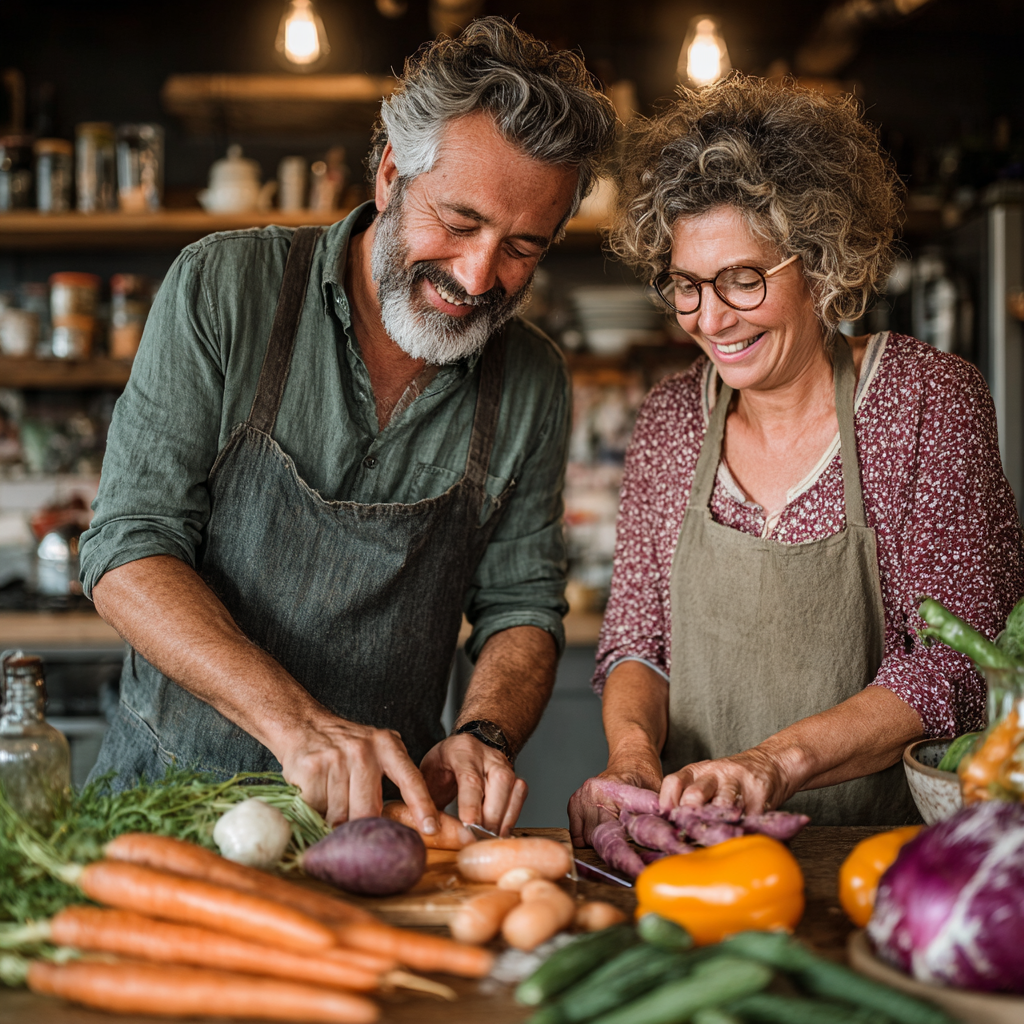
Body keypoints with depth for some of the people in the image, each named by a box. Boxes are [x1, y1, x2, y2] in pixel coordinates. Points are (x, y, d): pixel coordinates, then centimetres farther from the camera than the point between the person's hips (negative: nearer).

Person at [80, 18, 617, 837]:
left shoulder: (534, 385, 6)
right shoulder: (223, 287, -4)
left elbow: (520, 606, 12)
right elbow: (128, 553, -9)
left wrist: (484, 734, -10)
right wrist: (294, 723, -21)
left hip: (382, 810, 2)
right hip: (173, 780, -1)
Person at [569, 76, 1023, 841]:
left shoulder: (929, 399, -5)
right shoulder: (672, 416, 6)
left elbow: (960, 664, -11)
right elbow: (637, 641, 8)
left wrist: (776, 762, -24)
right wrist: (631, 748, -14)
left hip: (886, 847, -3)